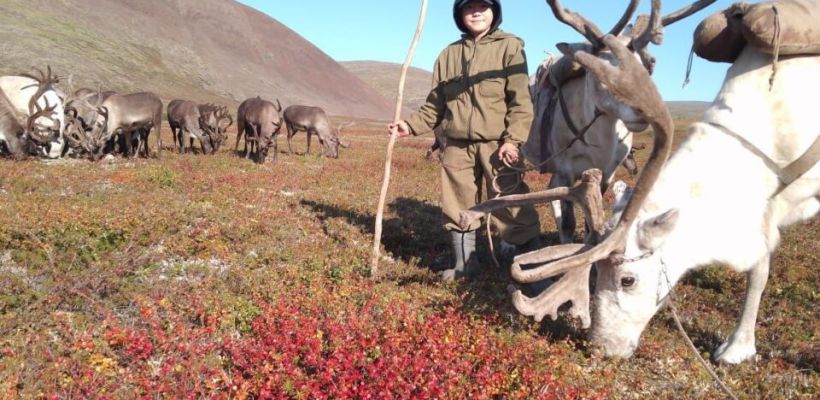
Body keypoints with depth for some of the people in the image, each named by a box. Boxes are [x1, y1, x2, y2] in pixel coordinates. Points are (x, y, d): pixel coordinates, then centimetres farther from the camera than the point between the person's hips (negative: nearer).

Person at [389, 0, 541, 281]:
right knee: (457, 210, 10)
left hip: (497, 145, -4)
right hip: (457, 146, 5)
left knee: (512, 207, -4)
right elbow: (436, 103, 17)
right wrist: (411, 125, 4)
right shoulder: (449, 54, 15)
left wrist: (513, 139, -16)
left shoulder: (509, 47, 2)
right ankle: (464, 264, 26)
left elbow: (521, 99, -6)